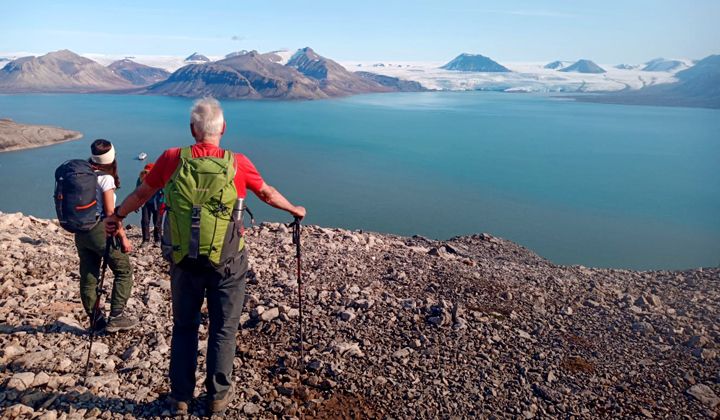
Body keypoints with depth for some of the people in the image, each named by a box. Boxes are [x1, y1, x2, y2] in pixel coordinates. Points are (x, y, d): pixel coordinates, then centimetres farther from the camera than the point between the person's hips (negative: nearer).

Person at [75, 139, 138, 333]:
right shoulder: (105, 178, -11)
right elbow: (110, 213, -13)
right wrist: (123, 237, -10)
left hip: (81, 232, 7)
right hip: (100, 230, -7)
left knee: (88, 277, 11)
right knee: (124, 270, 7)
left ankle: (96, 320, 21)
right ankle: (116, 317, 3)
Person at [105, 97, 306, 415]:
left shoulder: (172, 159, -5)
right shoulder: (237, 164, -8)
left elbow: (141, 193, 10)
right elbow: (268, 194, 8)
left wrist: (117, 216, 29)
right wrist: (294, 209, 27)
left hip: (183, 262, 2)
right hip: (226, 264, -2)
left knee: (184, 328, 19)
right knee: (223, 329, 14)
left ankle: (180, 398, 29)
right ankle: (218, 395, 27)